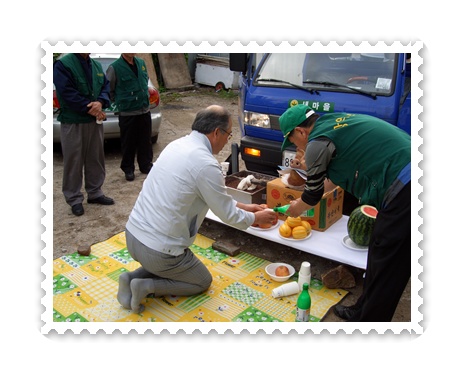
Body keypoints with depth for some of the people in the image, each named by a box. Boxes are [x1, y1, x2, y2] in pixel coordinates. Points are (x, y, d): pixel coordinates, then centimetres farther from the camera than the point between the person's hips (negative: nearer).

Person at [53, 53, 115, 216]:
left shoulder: (96, 65, 10)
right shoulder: (63, 64, -10)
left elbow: (106, 86, 7)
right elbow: (67, 93, -17)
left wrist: (100, 102, -14)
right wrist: (89, 109, -17)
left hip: (95, 120, 6)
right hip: (73, 122, -6)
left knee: (96, 159, 13)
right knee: (73, 161, 1)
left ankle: (95, 193, 26)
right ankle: (74, 199, 12)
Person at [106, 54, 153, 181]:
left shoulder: (141, 63, 6)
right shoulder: (114, 68, -10)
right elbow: (108, 89, -2)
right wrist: (119, 101, 2)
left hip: (145, 111, 5)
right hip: (127, 113, -5)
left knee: (146, 141, 12)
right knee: (128, 143, 4)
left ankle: (146, 165, 27)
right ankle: (128, 169, 18)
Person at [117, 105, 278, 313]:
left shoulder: (177, 144, 6)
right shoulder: (206, 163, -20)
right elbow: (227, 214, -7)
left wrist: (242, 206, 22)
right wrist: (255, 218, 11)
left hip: (132, 234, 8)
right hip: (158, 249, -8)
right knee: (203, 281, 19)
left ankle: (132, 278, 12)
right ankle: (147, 286, 1)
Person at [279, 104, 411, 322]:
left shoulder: (317, 142, -10)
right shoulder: (336, 122, 17)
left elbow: (312, 196, 4)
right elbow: (337, 173, 32)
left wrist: (296, 208, 25)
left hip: (403, 191, -10)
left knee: (385, 266, 3)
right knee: (379, 257, 20)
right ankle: (363, 311, 36)